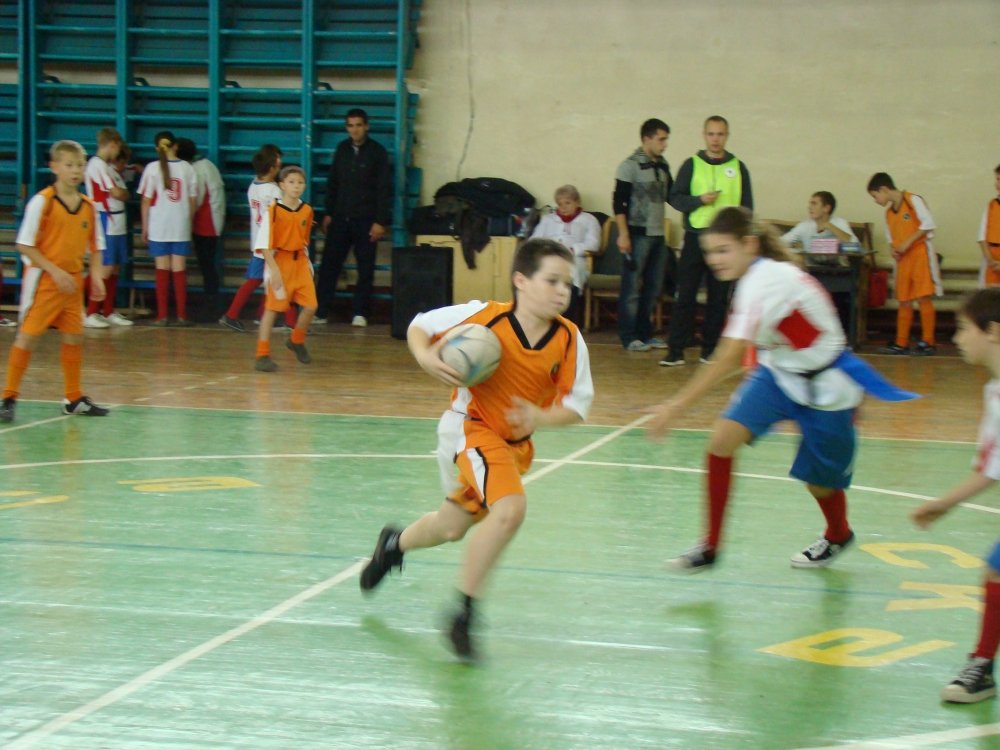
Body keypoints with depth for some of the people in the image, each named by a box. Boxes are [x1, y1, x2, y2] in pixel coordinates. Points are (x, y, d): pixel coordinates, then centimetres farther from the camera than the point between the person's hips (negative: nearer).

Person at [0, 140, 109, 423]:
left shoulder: (88, 206, 5)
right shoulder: (42, 202, -11)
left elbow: (95, 246, 13)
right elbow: (24, 245, -11)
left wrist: (96, 275, -3)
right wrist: (55, 271, -17)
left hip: (73, 281, 5)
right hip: (43, 281, -5)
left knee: (74, 338, 9)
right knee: (28, 336, -4)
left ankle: (74, 399, 20)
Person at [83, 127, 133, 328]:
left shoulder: (109, 166, 18)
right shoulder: (97, 164, -13)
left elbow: (123, 194, 19)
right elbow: (117, 193, -16)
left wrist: (121, 192, 1)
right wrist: (123, 192, 2)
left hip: (117, 223, 9)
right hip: (105, 223, -9)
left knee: (114, 268, 11)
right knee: (106, 268, -10)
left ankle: (108, 312, 18)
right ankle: (91, 314, -7)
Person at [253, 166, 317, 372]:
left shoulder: (307, 211, 5)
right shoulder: (273, 211, -11)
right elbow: (264, 244, -14)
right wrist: (274, 269, -20)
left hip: (300, 262, 5)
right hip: (279, 262, -5)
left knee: (310, 306, 0)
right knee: (272, 308, -2)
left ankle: (296, 341, 27)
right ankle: (263, 355, 3)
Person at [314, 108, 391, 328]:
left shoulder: (377, 152, -4)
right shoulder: (342, 149, 7)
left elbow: (384, 189, -6)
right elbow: (332, 183, 14)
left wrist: (381, 221, -11)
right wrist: (328, 213, 9)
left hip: (366, 219, -3)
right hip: (341, 217, 3)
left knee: (365, 268, 2)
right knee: (329, 264, -1)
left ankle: (360, 313, 9)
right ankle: (320, 311, 2)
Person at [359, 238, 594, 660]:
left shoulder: (569, 340, -14)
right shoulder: (486, 317, -22)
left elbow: (577, 403, -7)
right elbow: (420, 325, -8)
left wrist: (542, 417, -25)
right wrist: (426, 358, -28)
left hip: (514, 442, 6)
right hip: (470, 425, -6)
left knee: (452, 527, 23)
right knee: (510, 507, -30)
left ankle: (394, 545, 57)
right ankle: (464, 613, -16)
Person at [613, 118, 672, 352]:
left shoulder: (663, 166, 12)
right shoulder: (630, 166, -7)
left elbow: (670, 194, 18)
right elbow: (618, 202, -10)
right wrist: (623, 234, -16)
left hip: (658, 234, 7)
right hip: (638, 233, -7)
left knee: (653, 287, 10)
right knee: (632, 287, -2)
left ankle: (644, 333, 19)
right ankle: (629, 337, 4)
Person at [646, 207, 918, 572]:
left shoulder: (765, 280, -33)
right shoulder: (758, 276, -6)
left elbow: (729, 358, -40)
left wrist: (676, 406, -43)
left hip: (824, 387, -7)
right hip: (780, 372, 7)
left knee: (820, 482, 11)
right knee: (722, 439, -15)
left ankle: (838, 535, 47)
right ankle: (710, 546, -6)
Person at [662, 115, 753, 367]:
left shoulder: (738, 167, 8)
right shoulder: (692, 165, 5)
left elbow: (747, 206, 9)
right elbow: (675, 197, 3)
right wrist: (699, 200, -14)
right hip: (695, 236, -1)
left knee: (719, 298, 4)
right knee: (685, 295, -3)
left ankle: (710, 350, 12)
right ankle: (675, 350, -1)